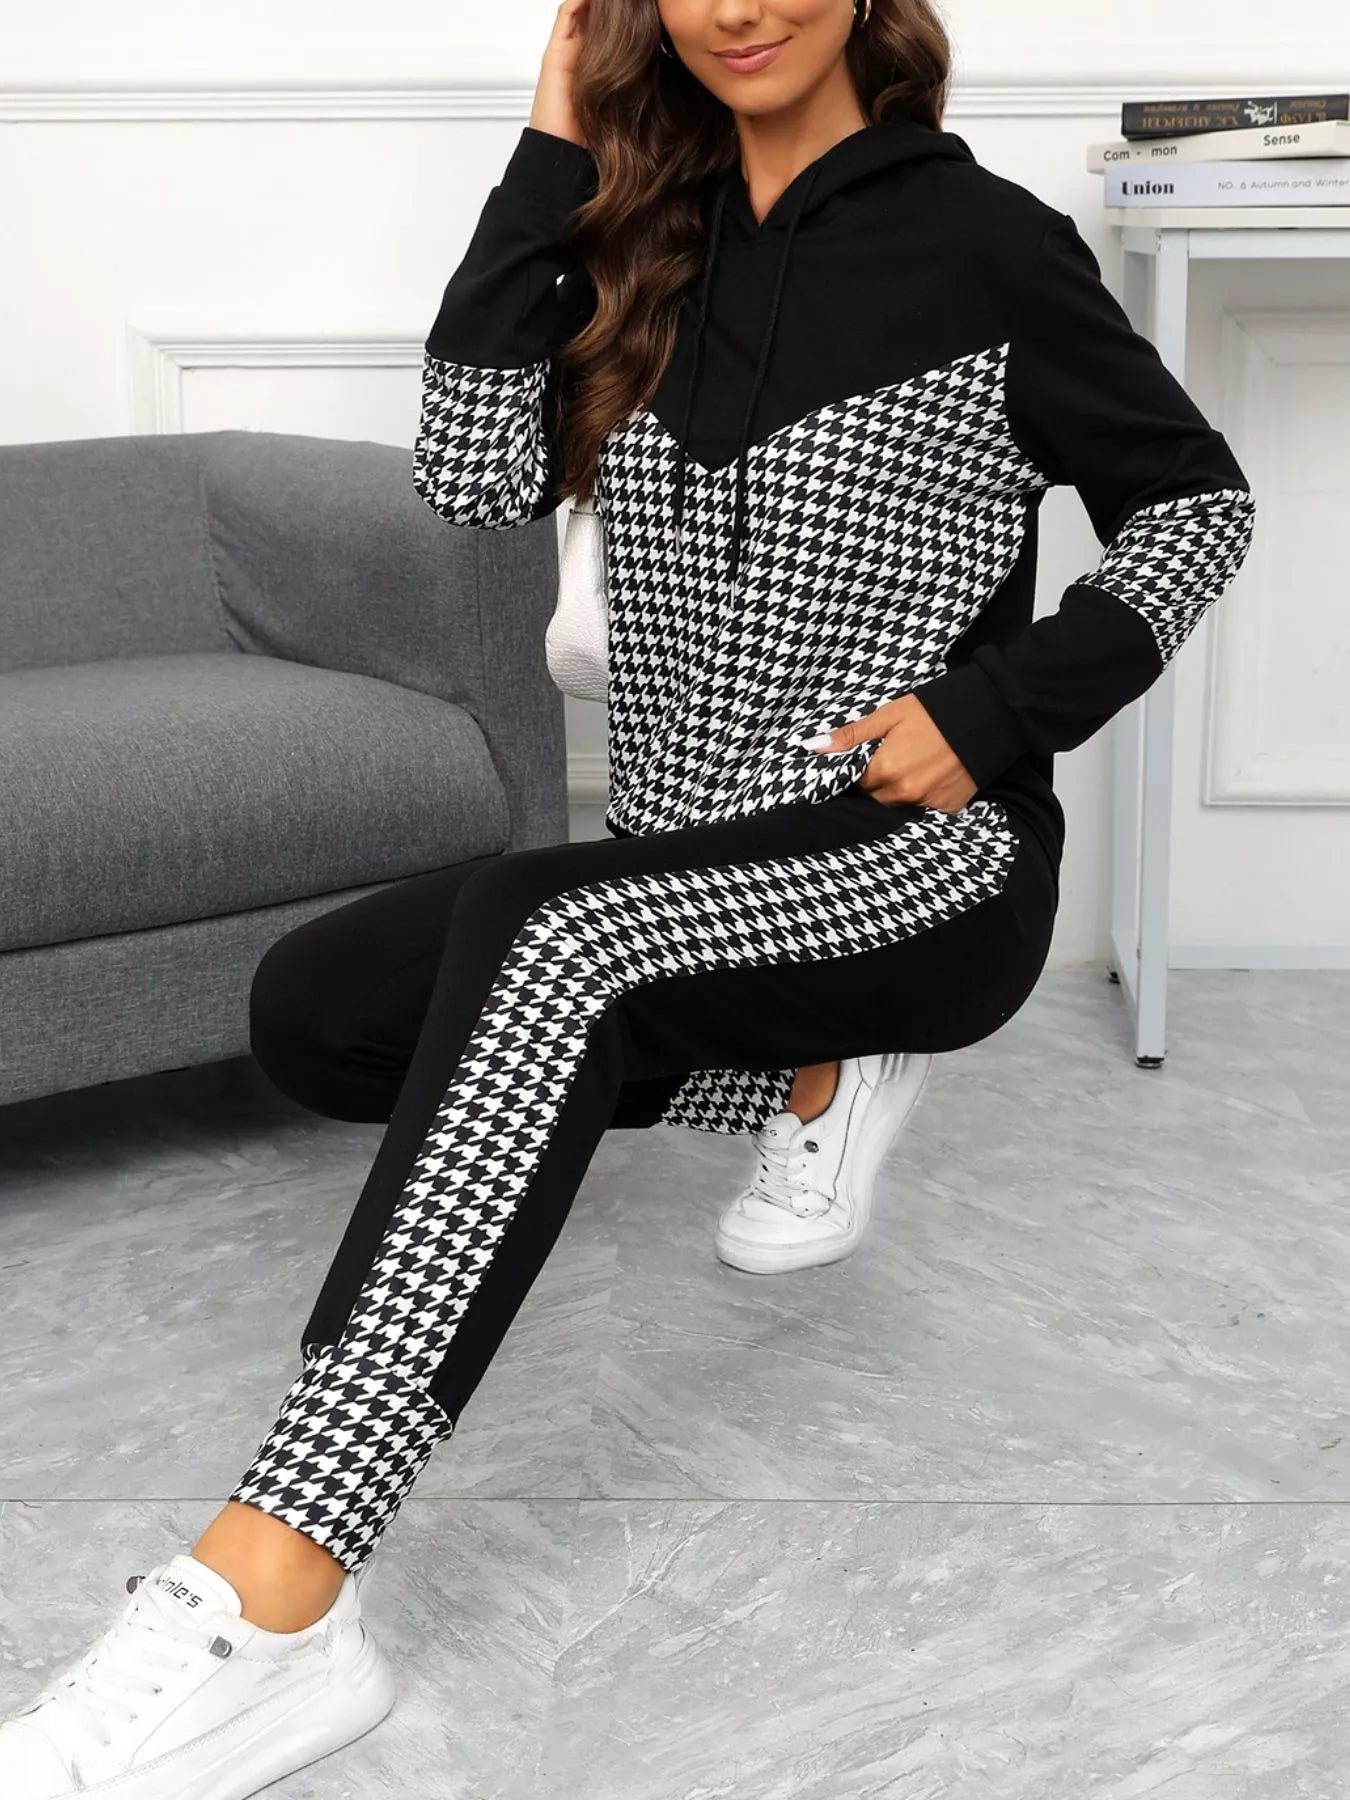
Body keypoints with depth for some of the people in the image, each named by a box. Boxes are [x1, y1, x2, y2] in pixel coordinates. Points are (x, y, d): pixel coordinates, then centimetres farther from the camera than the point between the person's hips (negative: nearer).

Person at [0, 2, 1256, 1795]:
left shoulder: (983, 242, -2)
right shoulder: (643, 235, 10)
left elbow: (1199, 502, 4)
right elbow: (476, 478, -4)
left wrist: (995, 711, -10)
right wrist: (554, 155, -4)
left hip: (925, 859, -6)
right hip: (689, 871, 6)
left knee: (546, 932, -35)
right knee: (310, 1006, -13)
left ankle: (263, 1613, -44)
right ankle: (800, 1073, 3)